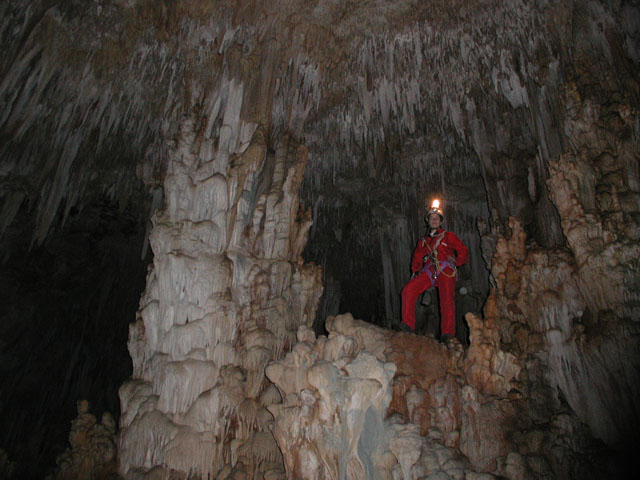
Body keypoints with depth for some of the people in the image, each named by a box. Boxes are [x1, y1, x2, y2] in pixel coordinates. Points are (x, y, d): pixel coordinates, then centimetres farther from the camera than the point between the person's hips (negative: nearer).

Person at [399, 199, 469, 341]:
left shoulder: (448, 236, 19)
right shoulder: (423, 240, 29)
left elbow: (463, 251, 15)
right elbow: (417, 257, 26)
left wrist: (456, 263, 2)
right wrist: (415, 271, 11)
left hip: (446, 271, -3)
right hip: (429, 271, 3)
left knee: (447, 300, -22)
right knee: (408, 289, -19)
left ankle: (448, 333, -22)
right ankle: (408, 324, -20)